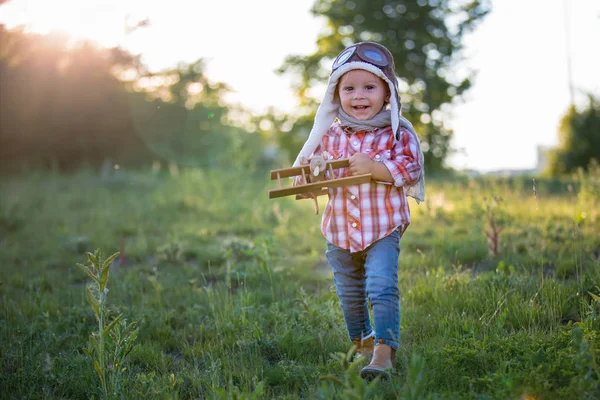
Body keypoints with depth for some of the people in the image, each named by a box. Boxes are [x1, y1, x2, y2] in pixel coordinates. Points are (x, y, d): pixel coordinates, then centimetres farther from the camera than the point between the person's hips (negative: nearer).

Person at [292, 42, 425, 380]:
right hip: (340, 231, 4)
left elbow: (410, 169, -15)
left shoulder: (396, 133, -7)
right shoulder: (330, 135, 3)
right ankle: (361, 344, 37)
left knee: (382, 288, -18)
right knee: (350, 295, 17)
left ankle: (384, 353, -14)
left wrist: (375, 167, -27)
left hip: (382, 229, -4)